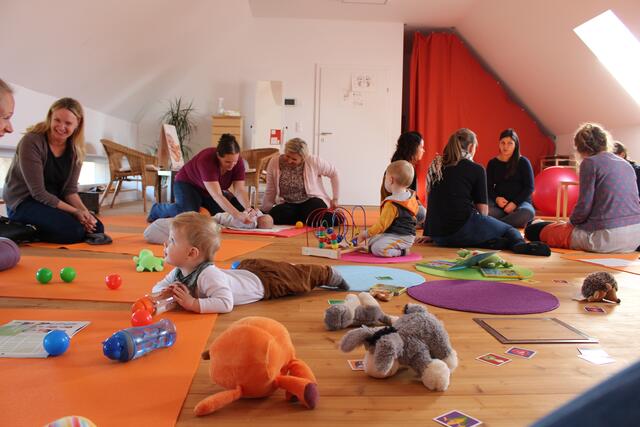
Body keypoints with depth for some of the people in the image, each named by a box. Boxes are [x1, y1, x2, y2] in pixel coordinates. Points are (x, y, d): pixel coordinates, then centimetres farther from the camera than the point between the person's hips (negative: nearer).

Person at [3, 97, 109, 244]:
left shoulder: (75, 149, -2)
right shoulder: (32, 141, -19)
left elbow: (70, 190, -2)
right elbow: (38, 192, -21)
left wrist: (84, 211, -22)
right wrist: (75, 212, -25)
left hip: (55, 202, 7)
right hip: (23, 203, -7)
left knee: (96, 228, -7)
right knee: (74, 230, -28)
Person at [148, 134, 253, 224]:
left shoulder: (238, 162, -22)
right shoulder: (207, 160, -38)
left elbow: (240, 190, -25)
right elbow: (217, 196, -46)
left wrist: (248, 209, -45)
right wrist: (238, 215, -56)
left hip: (211, 190, 6)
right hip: (187, 184, -6)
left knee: (239, 208, -8)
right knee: (189, 212, -33)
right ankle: (158, 209, -1)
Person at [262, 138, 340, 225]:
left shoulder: (314, 162, -15)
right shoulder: (274, 163, -9)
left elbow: (333, 173, 0)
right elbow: (270, 191, 1)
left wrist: (335, 199, 1)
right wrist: (265, 212, 4)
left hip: (311, 201, -2)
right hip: (287, 204, 3)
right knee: (275, 216, -31)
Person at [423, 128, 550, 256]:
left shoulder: (435, 166, 14)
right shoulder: (476, 169, 2)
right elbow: (482, 209, 4)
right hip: (462, 230, -4)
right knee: (510, 230, 14)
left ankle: (489, 242, -5)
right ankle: (520, 244, -18)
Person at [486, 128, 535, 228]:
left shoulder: (523, 162, 2)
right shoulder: (492, 163, 9)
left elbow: (529, 187, -2)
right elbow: (488, 187, 7)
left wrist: (515, 203, -16)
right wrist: (496, 198, -14)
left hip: (520, 202, -1)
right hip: (498, 202, 1)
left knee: (528, 212, -38)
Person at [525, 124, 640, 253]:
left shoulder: (590, 162, -7)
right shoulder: (626, 164, 15)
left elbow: (584, 206, -12)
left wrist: (571, 222, 9)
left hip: (607, 237, -7)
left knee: (533, 230, 2)